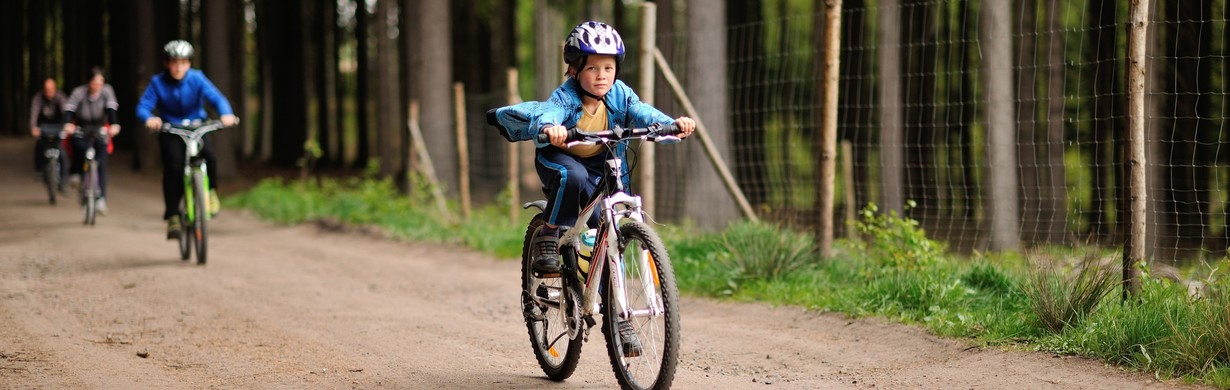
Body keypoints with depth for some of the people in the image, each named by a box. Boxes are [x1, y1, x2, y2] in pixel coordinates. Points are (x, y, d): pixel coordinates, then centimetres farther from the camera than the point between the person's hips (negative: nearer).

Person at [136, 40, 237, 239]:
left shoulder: (197, 79, -13)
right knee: (173, 168, -22)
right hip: (170, 131, 0)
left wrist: (226, 114, -44)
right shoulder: (158, 82, -13)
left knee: (208, 155, -28)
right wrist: (149, 118, -44)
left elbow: (216, 97, -22)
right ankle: (172, 216, -14)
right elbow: (143, 107, -20)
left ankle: (211, 191, 0)